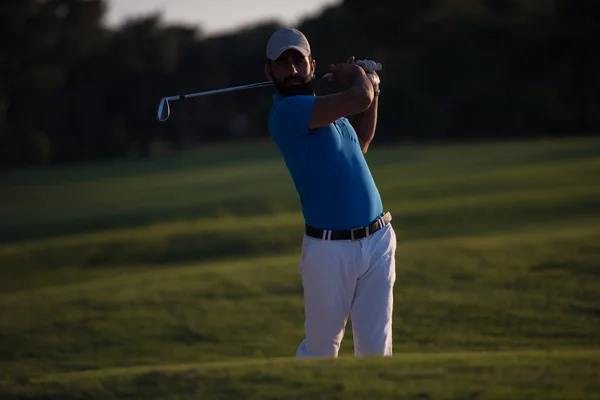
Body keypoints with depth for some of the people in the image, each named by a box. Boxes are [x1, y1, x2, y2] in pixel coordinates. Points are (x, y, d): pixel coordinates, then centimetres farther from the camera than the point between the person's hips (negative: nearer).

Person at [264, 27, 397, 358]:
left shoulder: (324, 107, 15)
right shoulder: (286, 111, -14)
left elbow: (360, 143, 32)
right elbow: (359, 99, -20)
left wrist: (369, 84, 22)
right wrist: (359, 75, 4)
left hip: (378, 240, 7)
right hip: (331, 248, -7)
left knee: (376, 346, 5)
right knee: (321, 347, 1)